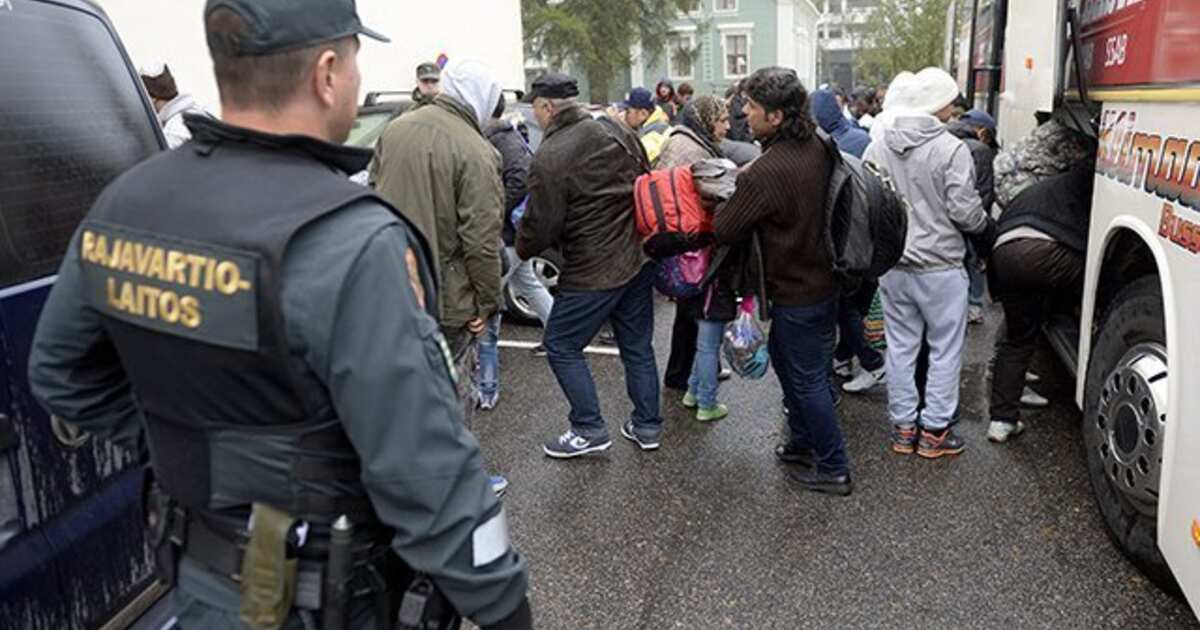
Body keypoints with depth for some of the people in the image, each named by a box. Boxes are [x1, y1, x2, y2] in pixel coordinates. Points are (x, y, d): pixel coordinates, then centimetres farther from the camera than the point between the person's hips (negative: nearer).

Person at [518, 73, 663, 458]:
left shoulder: (549, 159, -18)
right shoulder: (616, 131, 4)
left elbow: (540, 226, -15)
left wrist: (521, 249, 7)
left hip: (593, 272, -8)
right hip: (639, 260, 8)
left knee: (561, 346, 9)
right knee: (637, 345, 18)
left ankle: (589, 431, 14)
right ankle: (647, 426, 29)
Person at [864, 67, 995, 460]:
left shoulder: (878, 145, 0)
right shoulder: (950, 149, -15)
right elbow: (965, 212, -13)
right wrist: (989, 226, 8)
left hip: (891, 264, 5)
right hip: (939, 266, -5)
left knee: (900, 346, 13)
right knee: (945, 348, 9)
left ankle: (903, 427, 22)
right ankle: (934, 431, 15)